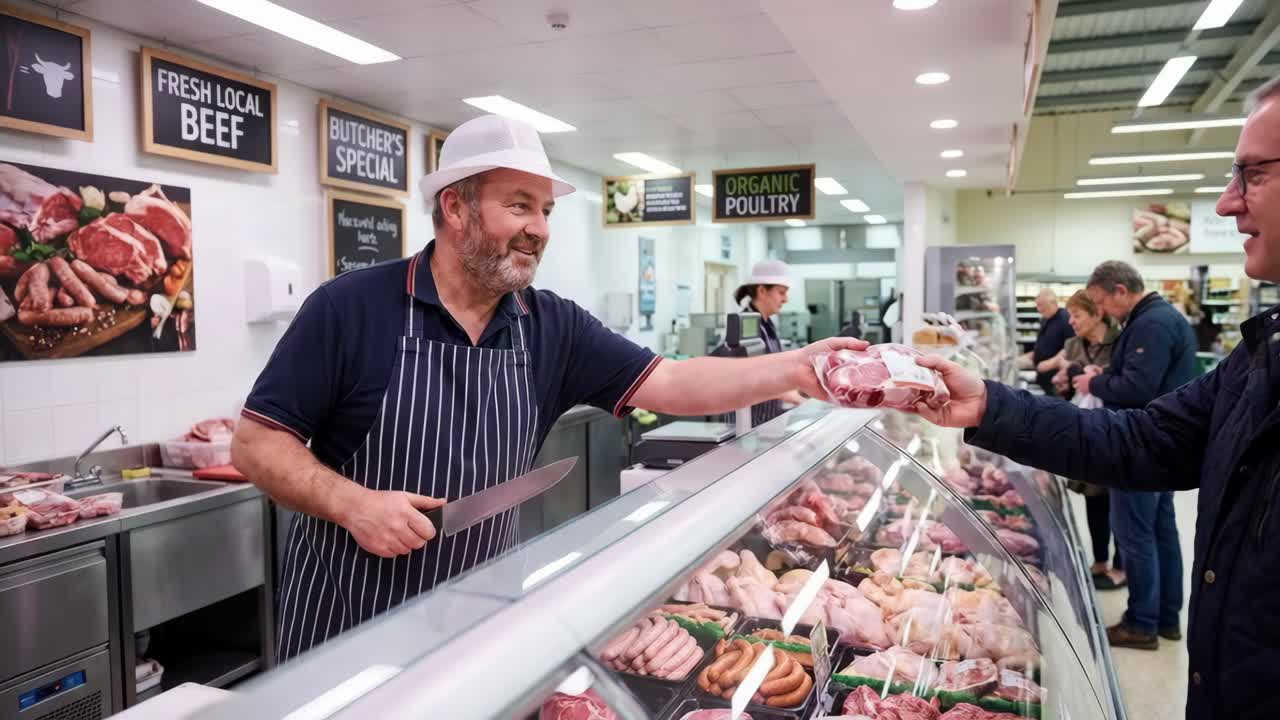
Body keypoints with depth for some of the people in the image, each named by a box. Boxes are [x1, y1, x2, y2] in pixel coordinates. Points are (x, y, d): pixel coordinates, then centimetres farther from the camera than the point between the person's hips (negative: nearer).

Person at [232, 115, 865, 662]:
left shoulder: (552, 328, -3)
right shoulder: (350, 307, -13)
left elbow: (670, 384, -9)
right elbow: (255, 444, -10)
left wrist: (793, 370, -21)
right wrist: (352, 503, -26)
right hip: (349, 621, -3)